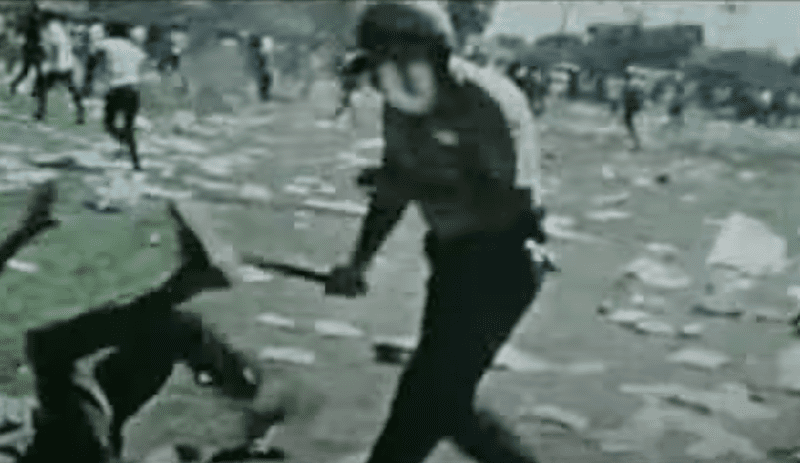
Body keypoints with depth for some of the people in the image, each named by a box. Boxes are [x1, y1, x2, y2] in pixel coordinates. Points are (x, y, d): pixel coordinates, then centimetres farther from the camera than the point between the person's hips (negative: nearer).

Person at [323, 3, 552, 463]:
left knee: (427, 394, -10)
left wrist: (422, 189, -29)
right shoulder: (401, 106, 2)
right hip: (454, 255, 8)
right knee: (445, 398, 13)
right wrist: (358, 264, 7)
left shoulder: (490, 102, -22)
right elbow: (395, 187, 13)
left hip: (502, 260, -8)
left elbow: (511, 203, -26)